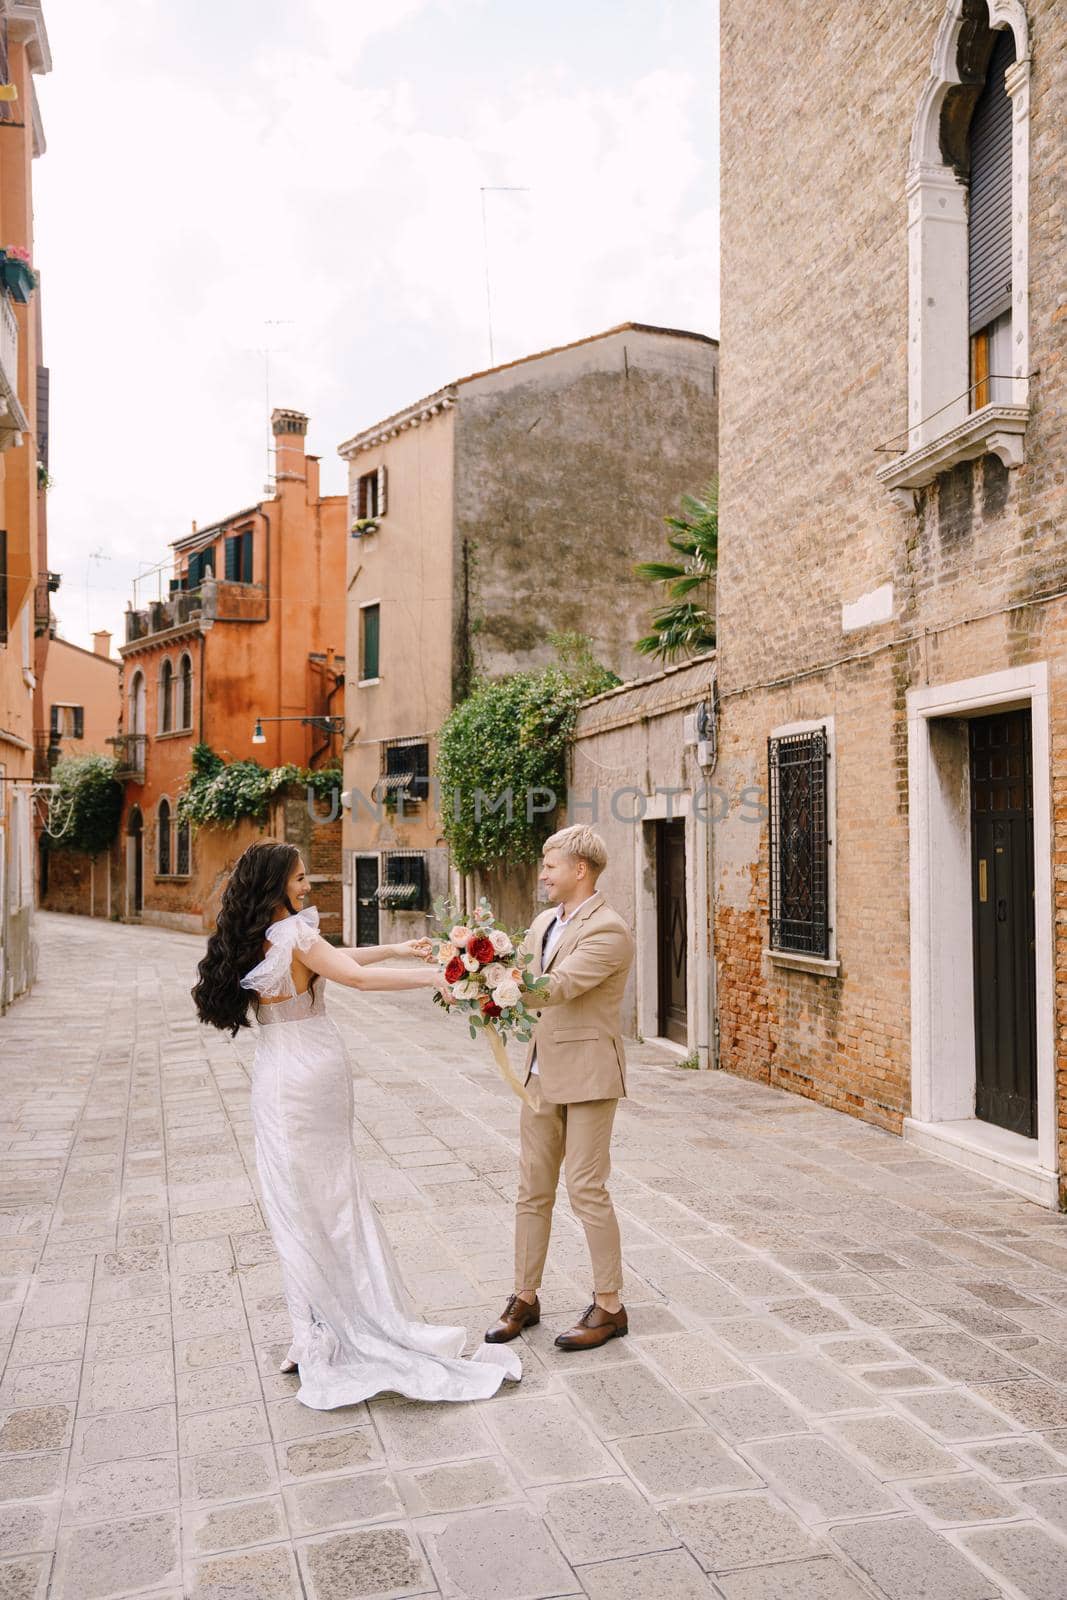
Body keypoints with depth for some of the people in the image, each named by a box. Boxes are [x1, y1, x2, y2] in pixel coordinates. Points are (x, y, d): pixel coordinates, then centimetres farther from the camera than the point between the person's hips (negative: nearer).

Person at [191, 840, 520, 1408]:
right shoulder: (293, 935, -17)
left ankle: (316, 1332, 20)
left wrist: (396, 948, 20)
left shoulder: (253, 939, 7)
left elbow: (330, 958, 16)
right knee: (327, 1202, 5)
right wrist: (433, 977, -19)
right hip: (309, 1077, -6)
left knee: (299, 1203, 11)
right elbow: (358, 977, -26)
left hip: (278, 1079, 6)